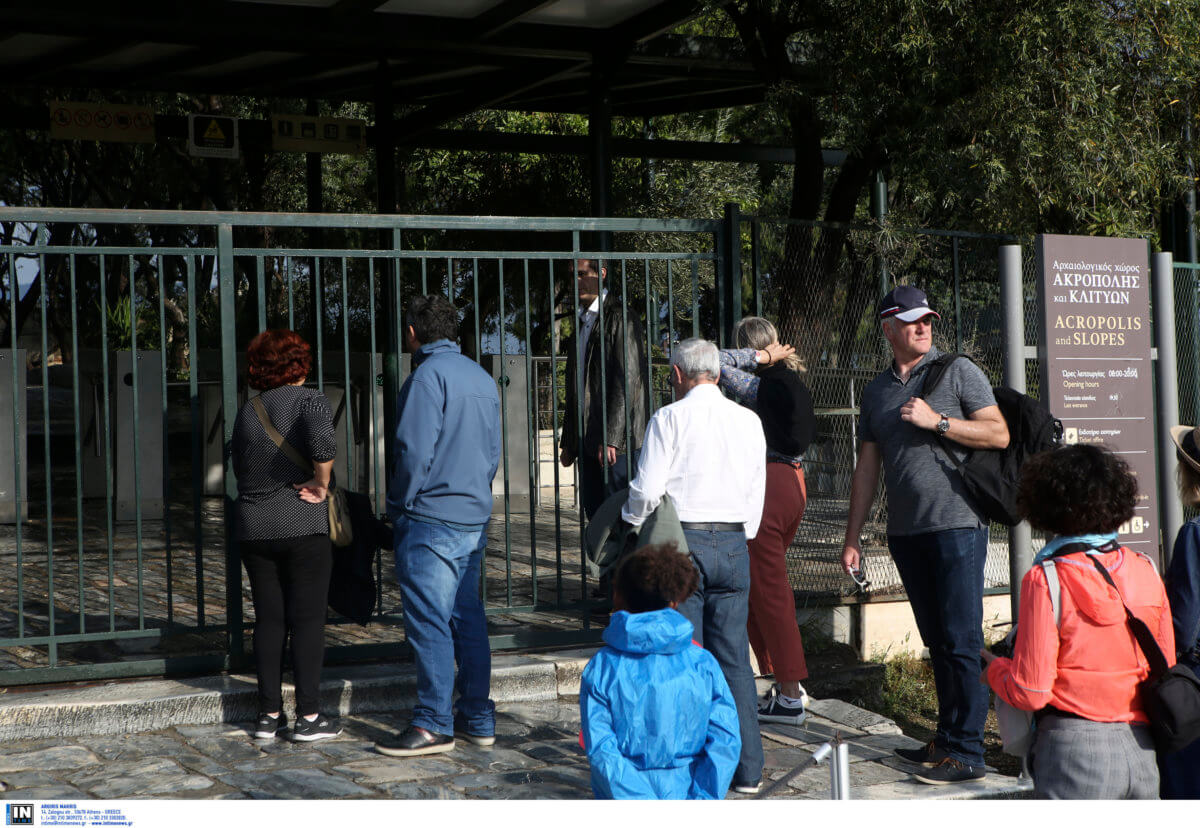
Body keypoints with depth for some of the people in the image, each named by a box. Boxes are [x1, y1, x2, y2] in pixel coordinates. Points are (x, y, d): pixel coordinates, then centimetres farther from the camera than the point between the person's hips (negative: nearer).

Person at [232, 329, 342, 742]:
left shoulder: (246, 412, 11)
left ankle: (269, 714, 11)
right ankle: (309, 716, -1)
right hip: (302, 526, -5)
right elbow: (323, 443, -26)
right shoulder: (309, 400, -6)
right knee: (308, 618, -1)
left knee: (268, 619, 9)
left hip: (253, 527, 5)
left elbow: (240, 468, 16)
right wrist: (322, 484, -12)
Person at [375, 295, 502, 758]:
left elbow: (415, 448, -17)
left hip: (431, 518, -8)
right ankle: (478, 720, 15)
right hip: (475, 518, 8)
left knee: (428, 622, -5)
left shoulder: (429, 375, -11)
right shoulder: (483, 379, 15)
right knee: (467, 618, 12)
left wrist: (400, 506, -6)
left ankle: (433, 725, -4)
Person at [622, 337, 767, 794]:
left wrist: (632, 518, 10)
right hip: (733, 542, 4)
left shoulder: (670, 418, -6)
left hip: (681, 541, -4)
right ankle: (747, 769, 10)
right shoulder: (749, 420, 8)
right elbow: (756, 494, 13)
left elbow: (648, 490, -10)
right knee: (734, 659, 8)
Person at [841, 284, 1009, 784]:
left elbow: (999, 434, -5)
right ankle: (946, 739, 16)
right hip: (905, 531, 5)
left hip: (957, 524, -5)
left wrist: (936, 421, -13)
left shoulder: (957, 372, 2)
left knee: (961, 642, -7)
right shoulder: (877, 390, 15)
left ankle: (967, 753, -6)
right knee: (936, 643, 9)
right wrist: (852, 536, 14)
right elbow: (867, 467, 17)